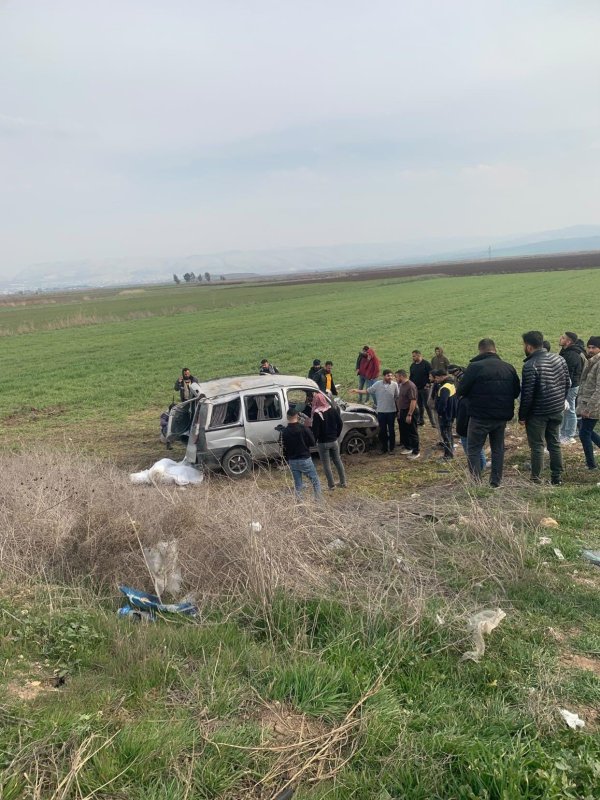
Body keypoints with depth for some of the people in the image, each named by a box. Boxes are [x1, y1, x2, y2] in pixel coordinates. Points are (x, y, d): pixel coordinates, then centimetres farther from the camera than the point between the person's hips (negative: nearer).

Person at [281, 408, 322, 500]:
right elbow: (313, 443, -6)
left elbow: (284, 449, 4)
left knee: (297, 485, 12)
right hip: (305, 460, -3)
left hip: (292, 461, 3)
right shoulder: (304, 429, -14)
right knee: (315, 482, 10)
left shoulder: (284, 432, -3)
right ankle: (319, 500, 9)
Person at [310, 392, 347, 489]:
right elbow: (340, 424, 4)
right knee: (338, 461, 17)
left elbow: (315, 430, -18)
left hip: (323, 443, -5)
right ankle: (343, 482, 24)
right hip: (334, 441, 5)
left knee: (326, 465, 6)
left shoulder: (317, 414, -19)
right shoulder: (333, 410, -1)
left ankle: (331, 485, 11)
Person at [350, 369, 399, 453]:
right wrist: (358, 391, -13)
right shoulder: (377, 384, -5)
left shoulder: (394, 384, -6)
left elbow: (397, 397, 1)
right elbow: (368, 391, 0)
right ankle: (384, 448, 23)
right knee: (382, 430, 9)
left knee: (391, 430, 8)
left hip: (391, 411, -1)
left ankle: (391, 448, 21)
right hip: (381, 411, 1)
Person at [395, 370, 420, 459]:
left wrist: (409, 415, -25)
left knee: (413, 433, -3)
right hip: (403, 412, 10)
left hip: (410, 412, -10)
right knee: (404, 431, 18)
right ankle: (408, 447, 31)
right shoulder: (402, 385, 10)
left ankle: (416, 452, 4)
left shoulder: (411, 386, -21)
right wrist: (399, 411, 19)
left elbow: (413, 401, -24)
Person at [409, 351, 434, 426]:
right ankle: (421, 420, 19)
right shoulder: (413, 365, 11)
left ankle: (432, 421, -2)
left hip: (425, 388, -6)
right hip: (416, 388, 6)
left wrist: (428, 384, -15)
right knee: (420, 405, 11)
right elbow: (411, 376, 20)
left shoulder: (426, 364, -9)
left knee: (427, 405, -8)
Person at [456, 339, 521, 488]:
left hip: (480, 416, -5)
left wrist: (474, 394, 10)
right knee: (498, 449, 17)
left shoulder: (475, 367, -13)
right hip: (502, 416, 5)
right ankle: (496, 482, 21)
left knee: (474, 449, 6)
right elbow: (516, 392, 9)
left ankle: (476, 483, 2)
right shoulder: (509, 367, 3)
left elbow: (460, 390, -11)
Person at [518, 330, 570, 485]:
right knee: (555, 443, 15)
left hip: (538, 413, -7)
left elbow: (527, 395, -19)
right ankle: (557, 477, 22)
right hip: (557, 411, 7)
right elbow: (567, 384, 11)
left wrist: (522, 416, -9)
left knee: (537, 446, 2)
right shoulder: (559, 359, 4)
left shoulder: (530, 366, -20)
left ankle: (536, 479, 8)